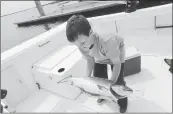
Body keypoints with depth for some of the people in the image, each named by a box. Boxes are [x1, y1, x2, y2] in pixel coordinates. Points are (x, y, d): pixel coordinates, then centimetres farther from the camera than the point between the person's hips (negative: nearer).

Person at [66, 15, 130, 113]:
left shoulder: (108, 42, -46)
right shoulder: (81, 44, -29)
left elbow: (117, 64, -30)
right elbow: (90, 61, -11)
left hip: (116, 52, -4)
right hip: (100, 58, 5)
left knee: (118, 82, -6)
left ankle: (123, 103, 27)